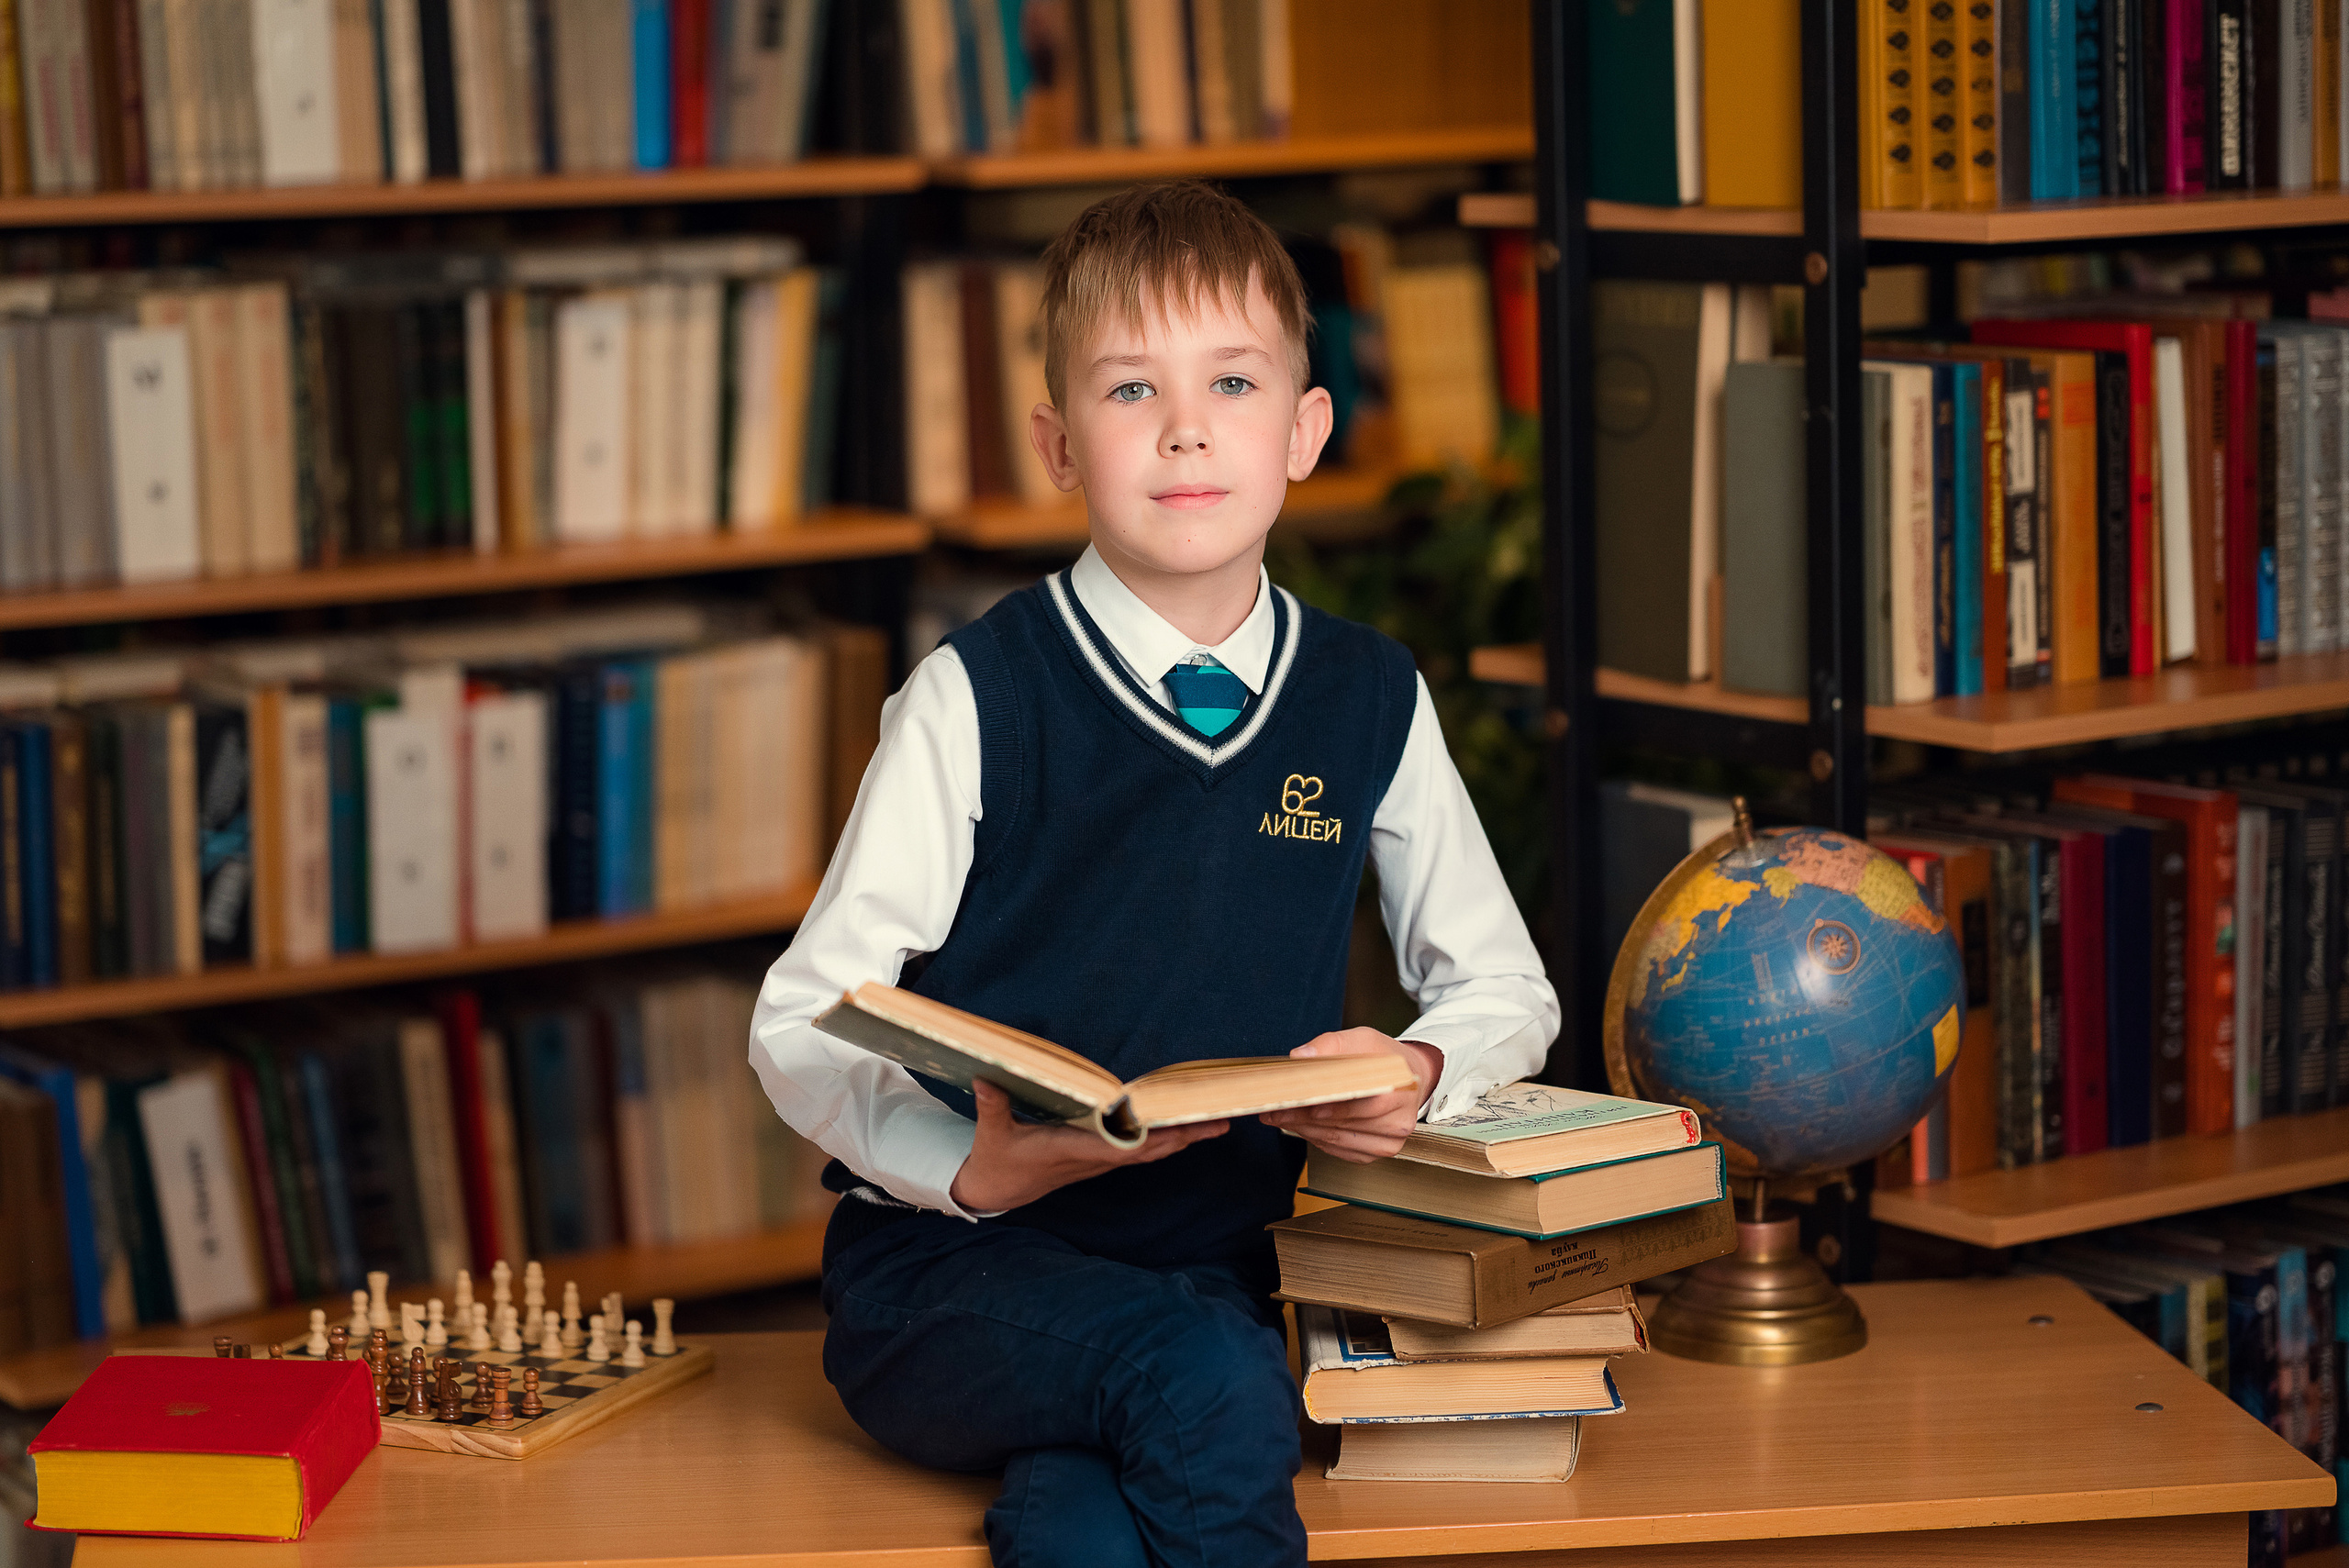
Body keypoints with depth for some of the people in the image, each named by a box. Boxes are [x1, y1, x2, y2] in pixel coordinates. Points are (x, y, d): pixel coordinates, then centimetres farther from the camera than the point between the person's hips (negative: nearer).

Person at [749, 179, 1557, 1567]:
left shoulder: (1370, 703, 6)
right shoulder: (978, 700, -5)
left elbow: (1505, 988, 18)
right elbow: (802, 1023, -4)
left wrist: (1419, 1076, -6)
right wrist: (977, 1165, -23)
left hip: (1213, 1276, 2)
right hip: (957, 1263, -2)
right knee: (1207, 1389, -32)